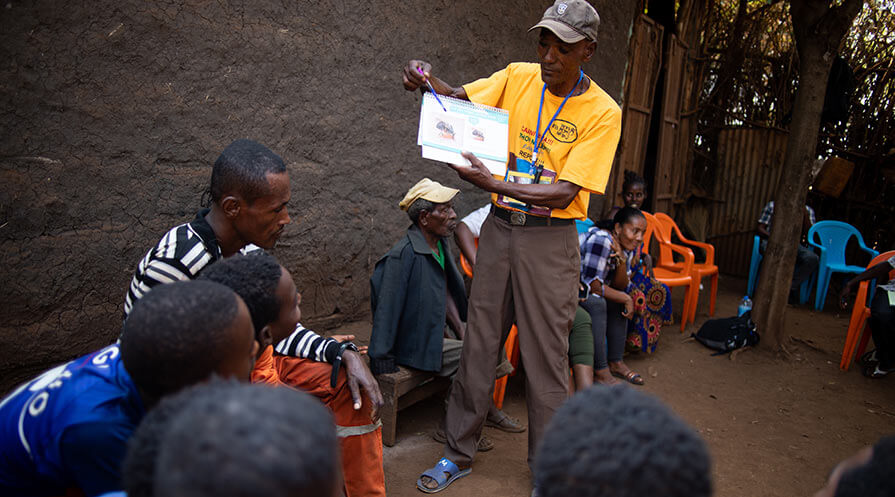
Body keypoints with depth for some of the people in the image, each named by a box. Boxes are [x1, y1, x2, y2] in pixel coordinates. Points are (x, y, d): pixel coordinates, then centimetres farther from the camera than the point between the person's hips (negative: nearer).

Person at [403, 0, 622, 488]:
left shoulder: (602, 113, -9)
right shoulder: (518, 77, 3)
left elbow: (564, 193, -16)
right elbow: (459, 99, 4)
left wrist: (493, 183, -28)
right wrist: (427, 79, -18)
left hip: (549, 239, -3)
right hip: (499, 227, 4)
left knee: (546, 356, 2)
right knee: (478, 345, 10)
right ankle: (458, 455, 27)